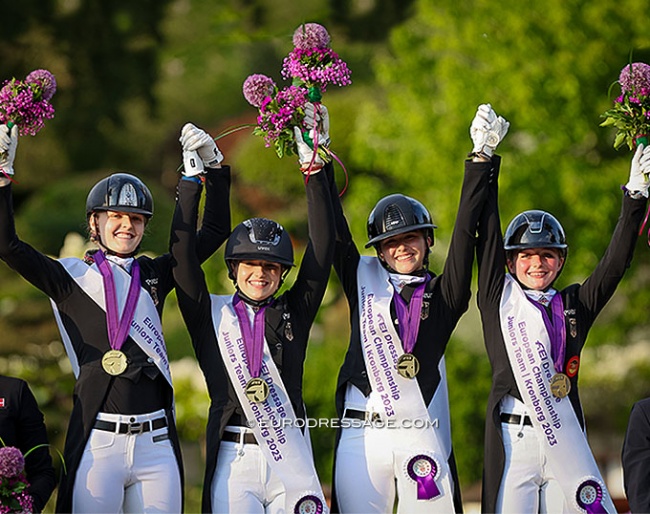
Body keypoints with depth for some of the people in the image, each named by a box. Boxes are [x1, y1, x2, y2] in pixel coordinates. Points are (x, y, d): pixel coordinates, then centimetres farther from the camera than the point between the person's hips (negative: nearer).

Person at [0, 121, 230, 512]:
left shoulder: (154, 275, 14)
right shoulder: (72, 278, 5)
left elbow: (214, 233, 20)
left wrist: (214, 166, 14)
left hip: (156, 444, 3)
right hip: (97, 442, -3)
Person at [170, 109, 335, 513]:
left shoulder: (294, 313, 12)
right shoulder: (211, 315, 10)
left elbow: (323, 246, 7)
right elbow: (183, 251, 4)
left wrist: (314, 168, 3)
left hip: (291, 459, 1)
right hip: (233, 461, -1)